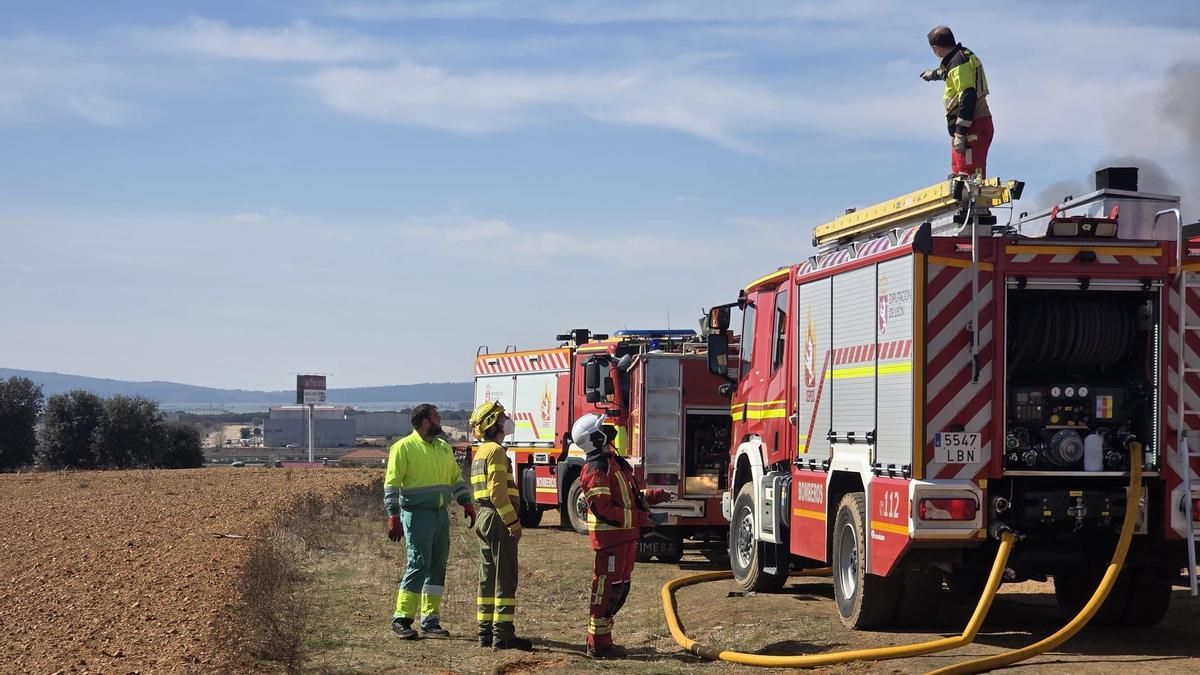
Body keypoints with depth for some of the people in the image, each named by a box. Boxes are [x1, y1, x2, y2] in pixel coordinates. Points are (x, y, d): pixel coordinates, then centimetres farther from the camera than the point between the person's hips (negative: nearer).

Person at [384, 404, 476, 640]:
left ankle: (430, 621, 12)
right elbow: (392, 484, -9)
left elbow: (456, 478, 22)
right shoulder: (403, 448, -6)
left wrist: (467, 503, 11)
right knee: (418, 565, -11)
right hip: (417, 514, -7)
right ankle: (401, 619, -6)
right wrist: (393, 516, -16)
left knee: (437, 567, 7)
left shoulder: (444, 447, 15)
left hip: (441, 514, 7)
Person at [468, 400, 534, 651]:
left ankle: (486, 631, 13)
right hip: (498, 519, -10)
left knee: (488, 577, 11)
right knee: (505, 578, -9)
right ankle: (503, 634, -11)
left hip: (483, 518, 10)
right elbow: (498, 492, -21)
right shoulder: (496, 451, -13)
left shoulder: (481, 452, 18)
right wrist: (513, 522, -20)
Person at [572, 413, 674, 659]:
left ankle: (603, 640, 23)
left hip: (625, 536, 10)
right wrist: (639, 518, -20)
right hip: (610, 536, -10)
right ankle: (598, 645, 0)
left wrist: (656, 496, 13)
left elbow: (629, 498, 25)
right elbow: (603, 509, -22)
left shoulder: (614, 463, 17)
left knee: (619, 589, 15)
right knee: (606, 589, -5)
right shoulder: (596, 469, -16)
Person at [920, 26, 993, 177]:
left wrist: (960, 133, -26)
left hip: (973, 127, -11)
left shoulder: (959, 63, -16)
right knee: (958, 174, 18)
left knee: (968, 175, -16)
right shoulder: (965, 55, 16)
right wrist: (933, 74, 62)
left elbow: (968, 98, -24)